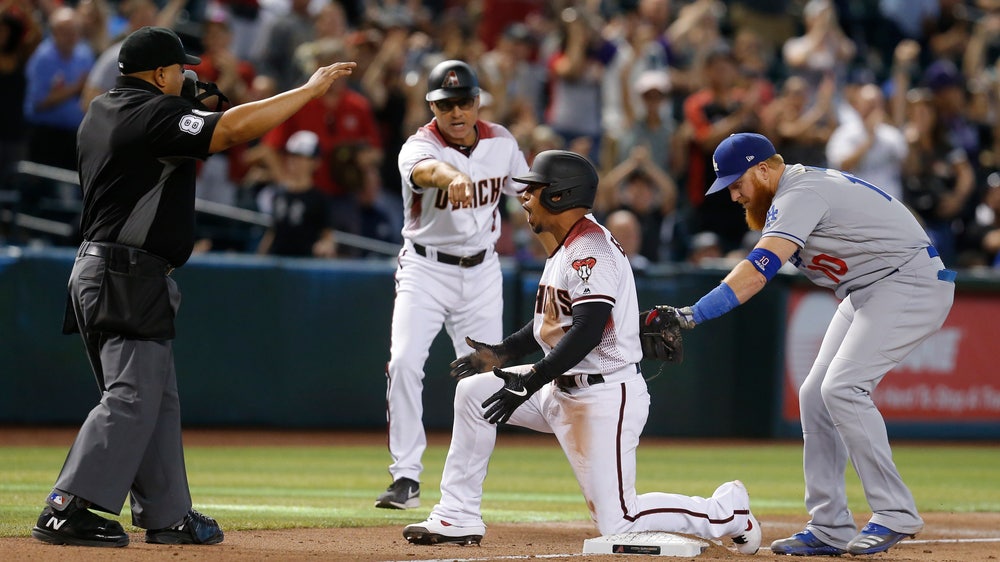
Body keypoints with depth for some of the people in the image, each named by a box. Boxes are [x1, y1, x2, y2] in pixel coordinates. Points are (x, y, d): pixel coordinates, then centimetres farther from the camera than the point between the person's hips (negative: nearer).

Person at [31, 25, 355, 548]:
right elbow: (233, 127, -24)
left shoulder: (100, 111, 14)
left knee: (157, 398, 14)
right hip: (127, 276, -10)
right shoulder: (156, 114, -14)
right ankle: (67, 510, -17)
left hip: (97, 268, 10)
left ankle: (166, 515, 17)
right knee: (131, 398, -11)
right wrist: (310, 89, -20)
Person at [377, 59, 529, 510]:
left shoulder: (501, 142, -3)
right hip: (425, 268, -3)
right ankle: (406, 477, -15)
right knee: (405, 362, -19)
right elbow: (422, 169, -45)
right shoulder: (419, 146, -19)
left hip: (481, 271, 4)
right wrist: (450, 174, -68)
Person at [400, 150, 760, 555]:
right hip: (565, 392, 10)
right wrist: (502, 353, 15)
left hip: (606, 397, -10)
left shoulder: (590, 250, -19)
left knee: (616, 522, -10)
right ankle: (458, 519, 8)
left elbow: (587, 332, -28)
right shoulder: (563, 247, 12)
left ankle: (727, 510, 8)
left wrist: (529, 383, -27)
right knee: (473, 389, 3)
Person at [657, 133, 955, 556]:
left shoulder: (802, 195, -22)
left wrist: (693, 314, -40)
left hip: (911, 284, -11)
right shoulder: (792, 193, 10)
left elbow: (757, 271, -33)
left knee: (842, 388, -21)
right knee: (816, 396, 4)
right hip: (864, 293, 11)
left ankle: (895, 514, -15)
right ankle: (830, 531, 6)